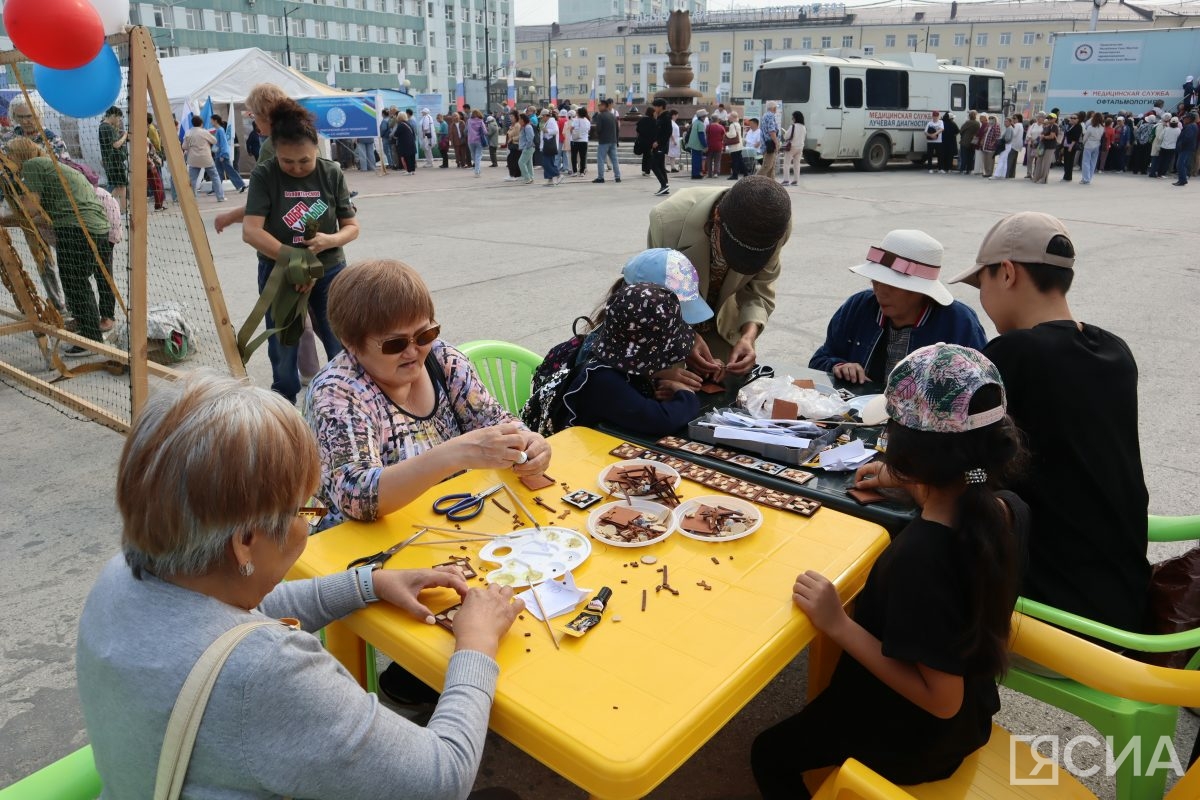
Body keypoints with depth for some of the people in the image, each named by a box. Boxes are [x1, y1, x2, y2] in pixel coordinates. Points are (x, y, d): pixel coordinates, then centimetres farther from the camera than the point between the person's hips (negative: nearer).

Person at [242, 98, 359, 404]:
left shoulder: (332, 174, -5)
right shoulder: (265, 175, -10)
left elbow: (351, 226, 0)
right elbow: (251, 231, -18)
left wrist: (330, 240, -22)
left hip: (329, 272, 1)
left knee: (343, 347, 0)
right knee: (283, 352, 9)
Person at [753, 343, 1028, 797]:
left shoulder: (920, 555, -39)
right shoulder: (1010, 509, -16)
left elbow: (940, 700, -31)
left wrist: (837, 625, -31)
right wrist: (908, 482, 13)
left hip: (914, 741, -7)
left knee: (770, 754, 19)